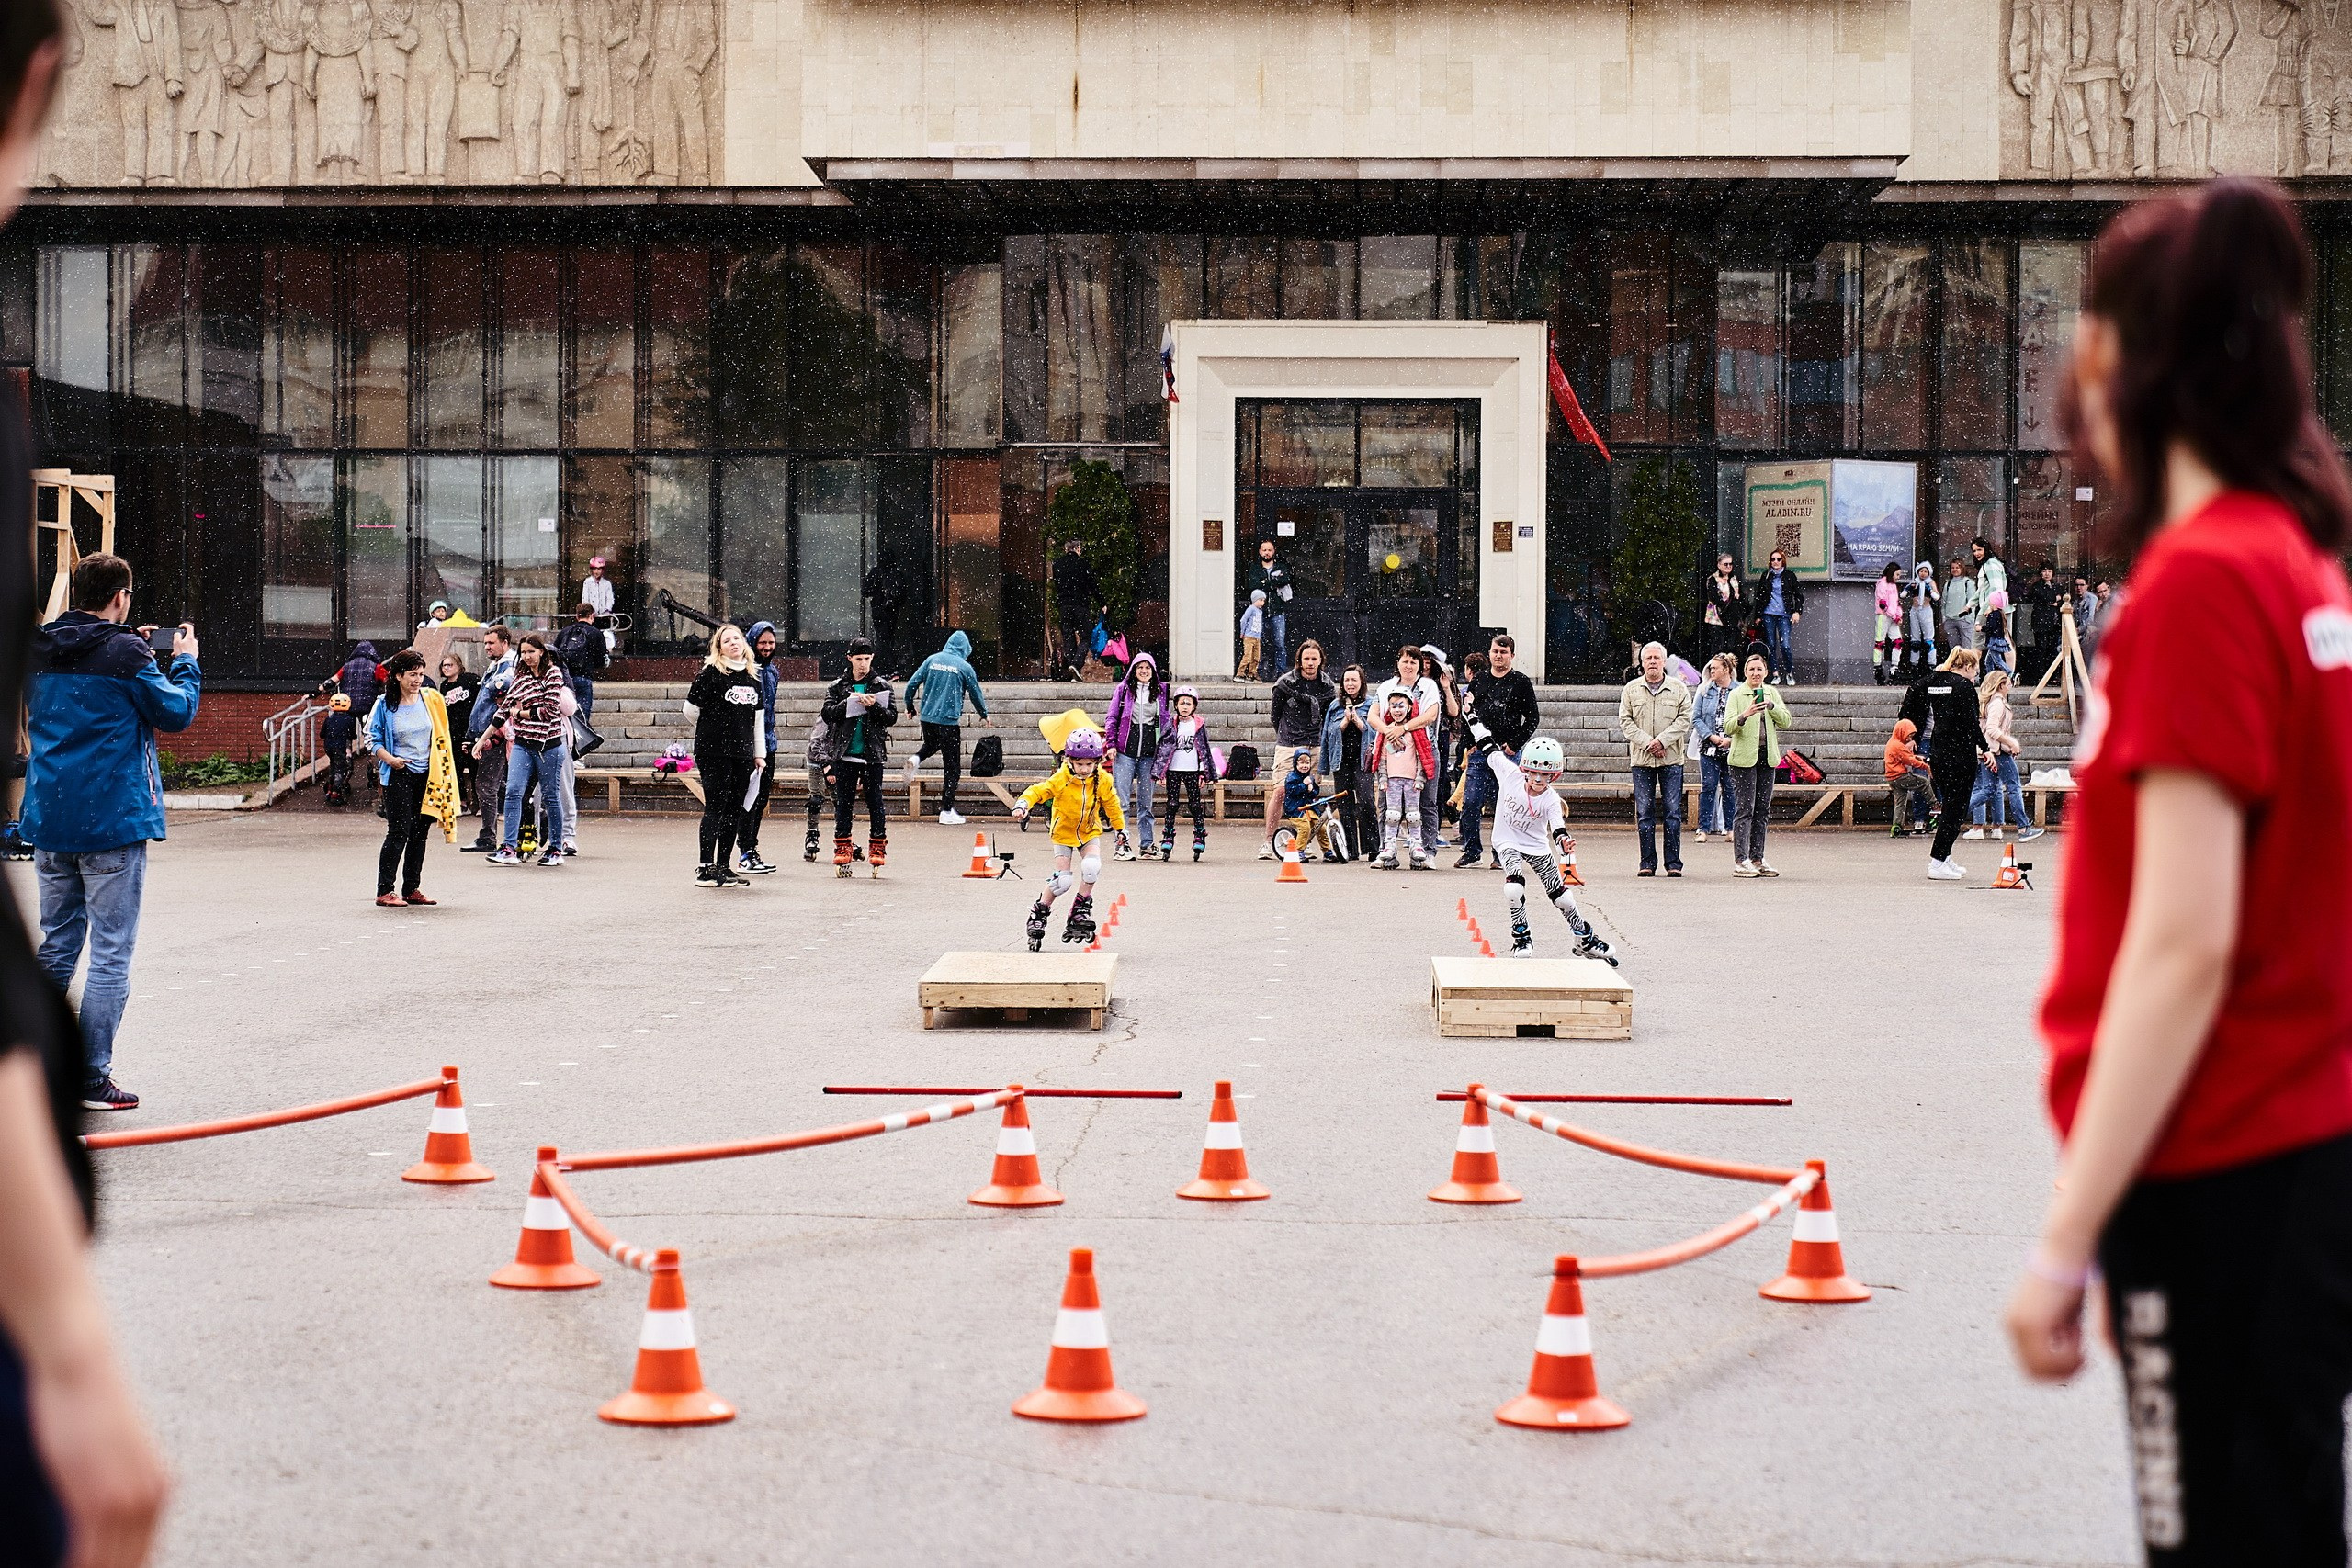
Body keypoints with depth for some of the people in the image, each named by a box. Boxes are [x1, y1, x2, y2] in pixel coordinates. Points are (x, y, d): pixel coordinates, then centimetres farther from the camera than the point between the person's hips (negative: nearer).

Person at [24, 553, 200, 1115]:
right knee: (111, 953, -1)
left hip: (49, 819, 6)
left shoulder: (37, 652, 7)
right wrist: (185, 662, 13)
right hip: (112, 821, -6)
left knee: (56, 945, 16)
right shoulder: (125, 653, -13)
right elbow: (177, 712, -4)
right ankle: (91, 1078, -2)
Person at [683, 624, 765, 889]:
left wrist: (760, 753, 15)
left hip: (742, 755, 6)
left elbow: (758, 718, 18)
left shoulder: (753, 677, 13)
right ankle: (705, 868, -4)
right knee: (715, 807, -8)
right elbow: (691, 710, -2)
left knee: (735, 811, 6)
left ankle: (724, 867, 13)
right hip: (714, 754, -6)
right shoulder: (709, 674, -6)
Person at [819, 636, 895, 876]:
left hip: (873, 754, -1)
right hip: (845, 754, 1)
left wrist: (874, 706, -17)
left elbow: (892, 717, 1)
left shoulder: (882, 686, 6)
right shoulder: (838, 686, 7)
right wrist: (849, 702, -17)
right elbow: (827, 713, -3)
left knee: (875, 801, -1)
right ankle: (842, 850, 9)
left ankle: (877, 848, 4)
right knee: (844, 802, 3)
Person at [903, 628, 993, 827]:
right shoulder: (964, 667, -3)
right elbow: (976, 693, 8)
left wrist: (911, 707, 20)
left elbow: (912, 684, 3)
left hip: (927, 718, 4)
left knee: (931, 745, 35)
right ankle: (947, 810, 3)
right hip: (949, 720, -4)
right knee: (952, 767, 4)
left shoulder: (932, 660, 5)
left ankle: (916, 759, 2)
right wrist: (984, 715, 26)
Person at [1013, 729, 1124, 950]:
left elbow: (1111, 803, 6)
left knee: (1092, 868, -26)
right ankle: (1039, 913, 12)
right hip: (1064, 832, -2)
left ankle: (1081, 908, -4)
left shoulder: (1102, 781, -10)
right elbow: (1038, 791, -23)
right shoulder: (1061, 779, -20)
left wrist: (1120, 828, 15)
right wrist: (1022, 805, -42)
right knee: (1062, 880, -12)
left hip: (1090, 832, 2)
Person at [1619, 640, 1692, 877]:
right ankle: (1647, 862, 6)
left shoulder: (1679, 689, 5)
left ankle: (1674, 862, 2)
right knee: (1644, 813, 1)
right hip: (1641, 760, 1)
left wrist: (1662, 740, -13)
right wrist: (1647, 743, -10)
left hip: (1672, 760, -1)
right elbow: (1625, 721, 3)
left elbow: (1684, 719, -1)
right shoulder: (1631, 689, 7)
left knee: (1673, 812, -2)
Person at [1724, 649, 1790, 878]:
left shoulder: (1772, 693, 11)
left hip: (1767, 756, 5)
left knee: (1762, 809, 8)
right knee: (1744, 808, -8)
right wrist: (1745, 715, -30)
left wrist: (1771, 705, -12)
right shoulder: (1736, 695, -3)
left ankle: (1757, 859, 14)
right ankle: (1740, 861, -8)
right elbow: (1728, 727, -12)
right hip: (1744, 757, -5)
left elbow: (1786, 722, 4)